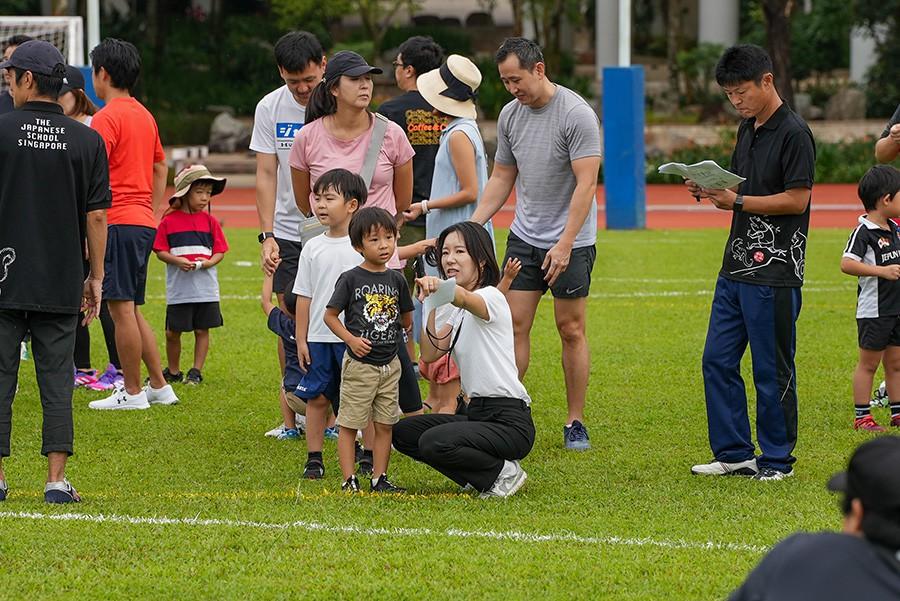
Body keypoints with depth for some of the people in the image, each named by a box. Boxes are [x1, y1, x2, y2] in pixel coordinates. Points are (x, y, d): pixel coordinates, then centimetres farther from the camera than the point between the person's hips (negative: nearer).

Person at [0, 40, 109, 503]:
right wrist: (95, 278, 9)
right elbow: (96, 216, 1)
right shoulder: (87, 141, 1)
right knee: (57, 381, 5)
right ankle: (56, 480, 0)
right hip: (60, 284, 2)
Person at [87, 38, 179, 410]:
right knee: (130, 309, 16)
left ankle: (132, 392, 0)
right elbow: (161, 168, 23)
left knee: (122, 308, -4)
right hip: (143, 222, 9)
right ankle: (159, 386, 17)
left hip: (118, 223, -9)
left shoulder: (107, 117, -12)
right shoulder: (144, 116, 15)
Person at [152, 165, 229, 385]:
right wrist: (178, 261, -18)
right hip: (178, 290, -1)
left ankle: (196, 371, 13)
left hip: (206, 289, 1)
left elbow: (219, 251, 6)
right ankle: (173, 371, 21)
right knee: (173, 332, 4)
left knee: (202, 330, 4)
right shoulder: (169, 221, -1)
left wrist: (207, 263, -14)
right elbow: (160, 251, -2)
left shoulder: (210, 221, 5)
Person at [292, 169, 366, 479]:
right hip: (319, 337, 3)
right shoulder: (313, 248, 5)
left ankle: (369, 455, 13)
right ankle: (314, 457, 10)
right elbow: (304, 297, 8)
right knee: (316, 396, 3)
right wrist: (301, 340, 4)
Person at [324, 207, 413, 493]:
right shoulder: (351, 279, -8)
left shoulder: (396, 280, 5)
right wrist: (351, 339, -15)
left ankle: (380, 478, 15)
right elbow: (330, 316, -5)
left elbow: (406, 320, 16)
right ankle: (349, 480, 3)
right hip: (359, 364, -4)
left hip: (390, 364, 5)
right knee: (349, 424, -1)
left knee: (385, 424, 8)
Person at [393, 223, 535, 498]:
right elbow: (430, 354, 2)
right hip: (476, 412, 9)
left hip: (509, 421, -9)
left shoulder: (491, 297, -11)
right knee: (403, 433, 4)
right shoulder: (458, 312, 15)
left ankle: (504, 472, -5)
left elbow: (466, 299, -37)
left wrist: (440, 287, -59)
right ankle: (481, 476, 9)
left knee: (434, 442, -28)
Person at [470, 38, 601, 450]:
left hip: (571, 241, -5)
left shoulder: (576, 114, -16)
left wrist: (565, 244, -24)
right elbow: (502, 177, 16)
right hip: (524, 236, 6)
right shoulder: (510, 115, 5)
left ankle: (575, 423, 8)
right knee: (515, 325, 0)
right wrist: (473, 224, 5)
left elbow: (586, 184, -19)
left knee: (571, 331, 1)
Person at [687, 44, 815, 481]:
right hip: (737, 265, 9)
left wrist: (736, 201, -17)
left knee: (772, 370, -1)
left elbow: (797, 199, -16)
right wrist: (709, 191, 1)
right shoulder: (748, 129, 15)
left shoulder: (793, 133, -12)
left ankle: (777, 459, 9)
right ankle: (733, 453, 16)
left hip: (774, 271, -9)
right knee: (717, 361, 8)